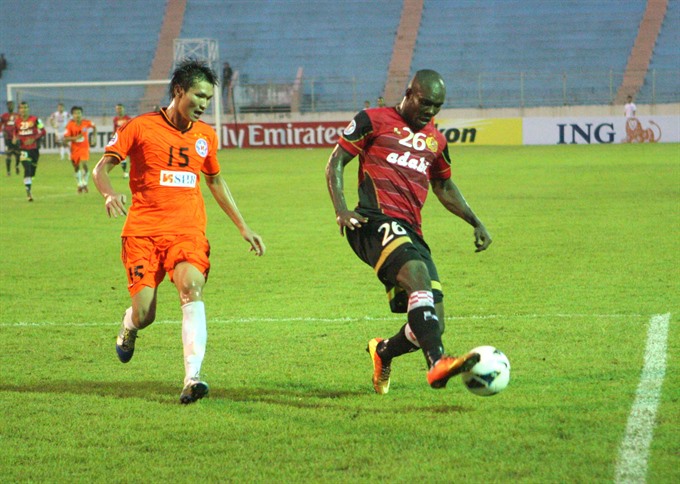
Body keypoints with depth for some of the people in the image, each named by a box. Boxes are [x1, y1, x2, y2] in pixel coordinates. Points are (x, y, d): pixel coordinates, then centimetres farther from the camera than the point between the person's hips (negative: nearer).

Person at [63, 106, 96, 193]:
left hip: (84, 147, -1)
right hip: (74, 148, 1)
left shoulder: (86, 123, -10)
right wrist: (75, 138, -30)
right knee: (76, 167, 11)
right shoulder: (70, 125, -13)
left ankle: (84, 184, -1)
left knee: (84, 164, -17)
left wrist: (93, 138, 5)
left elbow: (94, 127, 12)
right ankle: (79, 185, 28)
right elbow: (65, 138, -15)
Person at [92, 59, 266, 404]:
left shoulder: (206, 136, 12)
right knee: (144, 315, -8)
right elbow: (101, 167, 0)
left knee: (191, 286, -27)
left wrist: (242, 226, 25)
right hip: (143, 230, -2)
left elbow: (215, 182, 27)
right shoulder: (140, 128, -2)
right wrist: (109, 194, -22)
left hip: (188, 230, 2)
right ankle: (129, 328, 33)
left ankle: (192, 377, -35)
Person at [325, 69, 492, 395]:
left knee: (433, 323, -4)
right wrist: (341, 209, -10)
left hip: (410, 231, 7)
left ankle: (383, 352, 28)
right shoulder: (374, 121, 7)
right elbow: (336, 162, 4)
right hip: (377, 221, -7)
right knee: (419, 274, -34)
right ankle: (437, 363, -49)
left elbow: (444, 187, 37)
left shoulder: (435, 140, 24)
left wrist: (475, 222, 26)